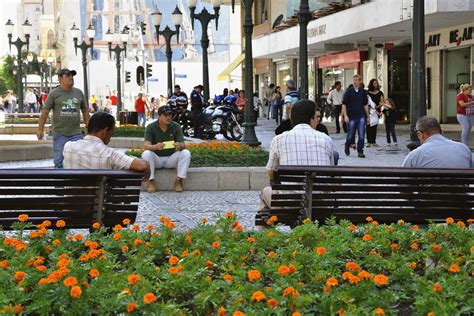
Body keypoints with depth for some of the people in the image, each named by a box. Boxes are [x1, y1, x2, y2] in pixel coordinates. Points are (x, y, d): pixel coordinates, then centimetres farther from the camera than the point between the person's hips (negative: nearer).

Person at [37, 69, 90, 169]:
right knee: (59, 161, 3)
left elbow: (85, 110, 16)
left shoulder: (79, 93, 8)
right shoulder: (54, 94, -2)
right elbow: (45, 111, -1)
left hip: (76, 134, 2)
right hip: (59, 134, -2)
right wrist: (40, 129, -4)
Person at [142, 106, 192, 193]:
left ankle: (179, 180, -15)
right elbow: (146, 145, -21)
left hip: (171, 159, 1)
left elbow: (183, 145, -11)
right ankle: (151, 181, -20)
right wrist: (156, 147, -44)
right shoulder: (151, 127, -10)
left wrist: (180, 146, -38)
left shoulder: (176, 127, -6)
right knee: (146, 154, -32)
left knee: (186, 153, -25)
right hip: (156, 159, -1)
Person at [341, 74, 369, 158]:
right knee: (350, 135, 7)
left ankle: (360, 151, 4)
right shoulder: (349, 91, -3)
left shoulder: (363, 92, 6)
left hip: (361, 116, 2)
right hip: (351, 117, -2)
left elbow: (365, 105, 14)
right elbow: (344, 104, -3)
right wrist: (345, 116, -11)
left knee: (361, 135, -4)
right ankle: (347, 146, 34)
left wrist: (367, 116, 13)